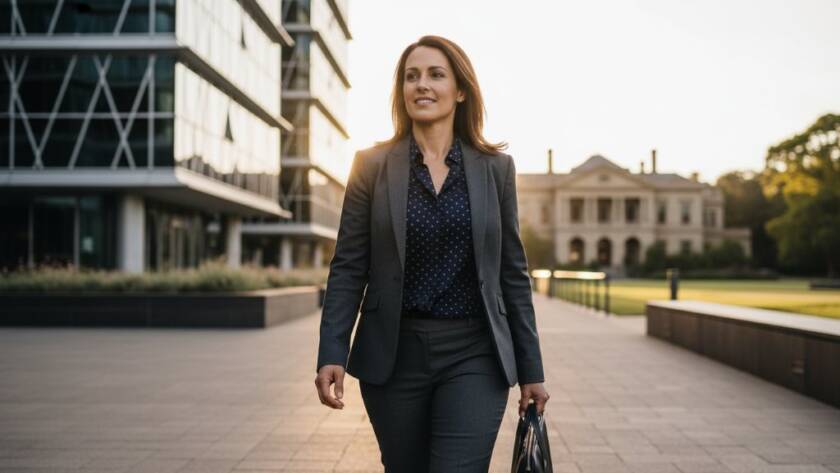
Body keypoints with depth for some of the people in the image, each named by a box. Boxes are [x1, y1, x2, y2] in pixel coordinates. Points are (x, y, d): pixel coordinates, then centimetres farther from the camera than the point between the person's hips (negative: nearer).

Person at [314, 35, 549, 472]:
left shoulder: (496, 167, 4)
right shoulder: (372, 165, 1)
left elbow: (513, 273, 6)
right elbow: (348, 269, 0)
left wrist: (530, 369, 5)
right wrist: (331, 355, -11)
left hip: (473, 357, 0)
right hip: (393, 356, 1)